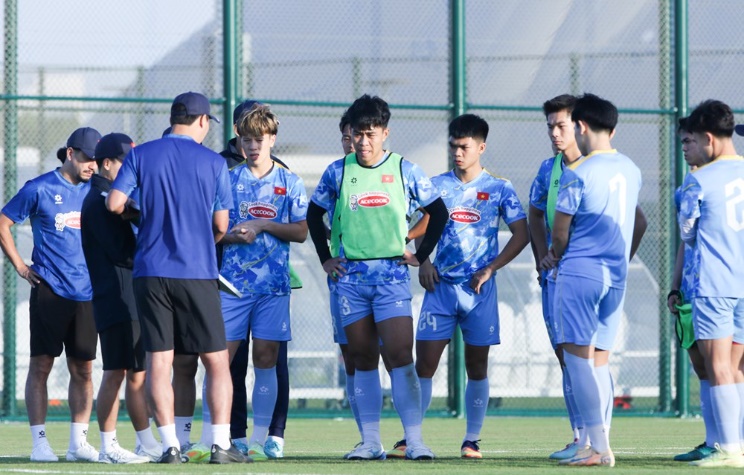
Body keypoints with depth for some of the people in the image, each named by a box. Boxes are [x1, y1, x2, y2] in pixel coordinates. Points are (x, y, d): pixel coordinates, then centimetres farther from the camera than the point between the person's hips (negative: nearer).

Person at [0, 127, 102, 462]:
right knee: (41, 364, -3)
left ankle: (78, 442, 10)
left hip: (87, 293, 4)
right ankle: (39, 441, -1)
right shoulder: (40, 189, -1)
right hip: (49, 292, -4)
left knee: (83, 369, 5)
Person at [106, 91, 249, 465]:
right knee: (217, 362, 6)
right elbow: (221, 226, 2)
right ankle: (221, 445, 0)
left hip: (150, 271, 2)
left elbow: (115, 204, -4)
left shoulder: (140, 155, 3)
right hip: (197, 273, -2)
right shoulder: (214, 163, 0)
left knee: (158, 362, 4)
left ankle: (170, 445, -1)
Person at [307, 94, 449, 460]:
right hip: (350, 276, 2)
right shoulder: (338, 172, 5)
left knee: (400, 354, -12)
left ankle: (414, 440, -12)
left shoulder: (404, 171, 1)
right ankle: (370, 441, 8)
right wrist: (325, 258, 10)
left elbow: (438, 212, 11)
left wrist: (421, 255, 5)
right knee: (362, 359, 5)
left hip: (391, 275, -2)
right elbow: (314, 215, 18)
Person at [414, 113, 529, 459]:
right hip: (441, 286, 1)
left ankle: (472, 440, 12)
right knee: (424, 362, -5)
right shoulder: (437, 185, 7)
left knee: (477, 366, 4)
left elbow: (521, 233, 0)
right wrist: (422, 261, -5)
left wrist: (490, 269, -8)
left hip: (479, 289, -1)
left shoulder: (499, 189, 1)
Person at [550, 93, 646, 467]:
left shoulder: (577, 173, -12)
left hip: (579, 272, -7)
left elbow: (560, 232, -8)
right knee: (599, 361, 10)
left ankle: (598, 447, -12)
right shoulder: (630, 170, 10)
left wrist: (555, 257, 12)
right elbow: (639, 222, 23)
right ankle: (598, 446, 6)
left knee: (578, 356, -6)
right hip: (616, 277, 7)